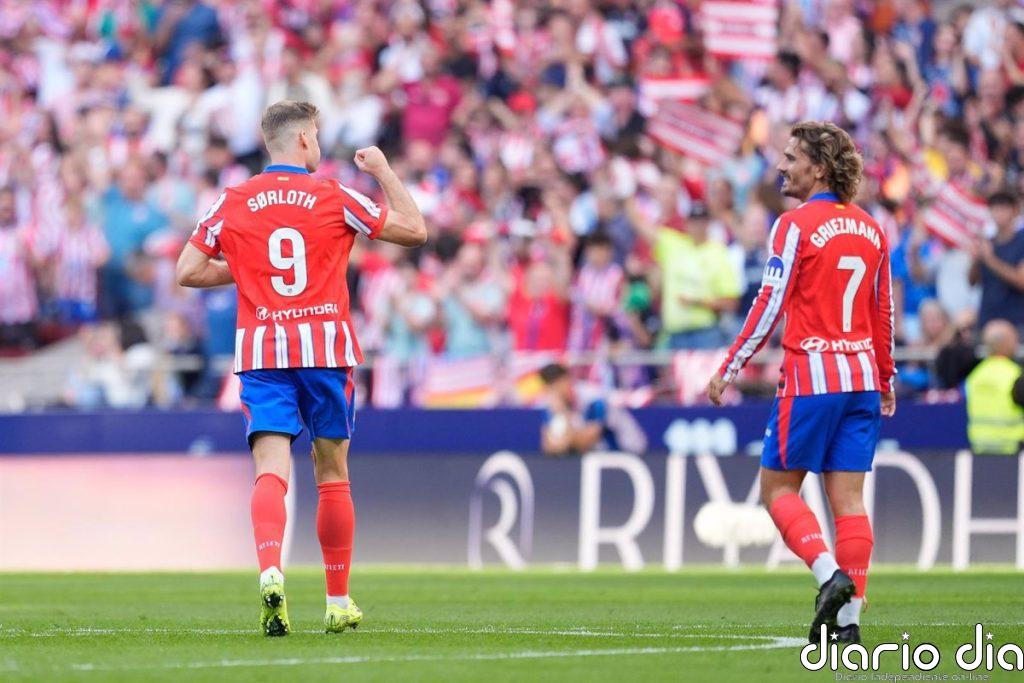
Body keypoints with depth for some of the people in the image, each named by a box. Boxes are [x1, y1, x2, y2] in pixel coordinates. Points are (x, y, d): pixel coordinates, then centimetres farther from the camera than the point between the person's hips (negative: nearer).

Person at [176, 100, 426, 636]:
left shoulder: (233, 204, 4)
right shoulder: (333, 198, 0)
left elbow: (188, 272, 4)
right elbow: (414, 230, 7)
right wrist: (384, 171, 18)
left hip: (260, 351, 1)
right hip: (324, 347, -1)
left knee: (271, 471, -8)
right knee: (332, 475, 11)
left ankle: (270, 574, -34)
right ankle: (338, 602, 16)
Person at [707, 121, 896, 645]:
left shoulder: (796, 226, -8)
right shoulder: (871, 229, 11)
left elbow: (769, 307, -11)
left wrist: (728, 369, -5)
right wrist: (886, 378, 26)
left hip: (811, 376, -6)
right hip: (861, 376, 6)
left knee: (779, 487, 4)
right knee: (848, 499, 3)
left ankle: (829, 573, -17)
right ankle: (849, 616, -2)